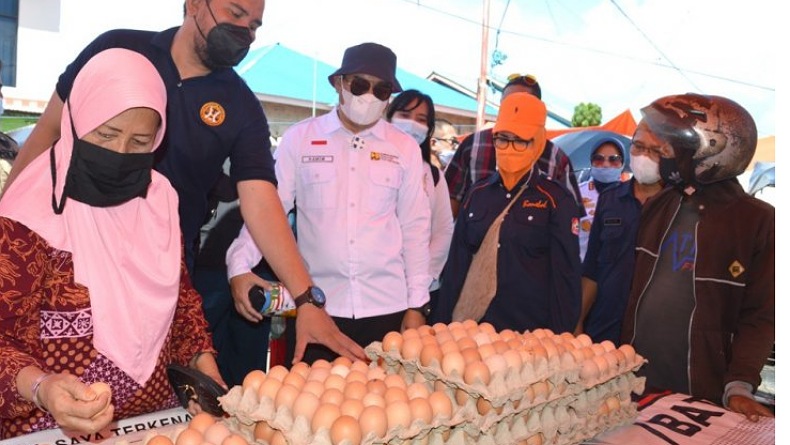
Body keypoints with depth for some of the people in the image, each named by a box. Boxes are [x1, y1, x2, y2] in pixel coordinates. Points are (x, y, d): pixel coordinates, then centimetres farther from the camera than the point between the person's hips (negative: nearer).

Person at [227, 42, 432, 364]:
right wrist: (240, 266, -15)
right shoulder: (299, 139, 2)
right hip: (316, 307, -1)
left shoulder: (405, 149, 6)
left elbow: (415, 228, 7)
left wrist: (416, 305, 5)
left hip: (387, 309, 1)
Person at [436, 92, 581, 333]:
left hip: (529, 331, -3)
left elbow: (566, 275, -4)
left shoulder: (557, 200, -4)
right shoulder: (478, 193, 5)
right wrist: (443, 324, 6)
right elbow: (456, 263, 8)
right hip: (468, 325, 3)